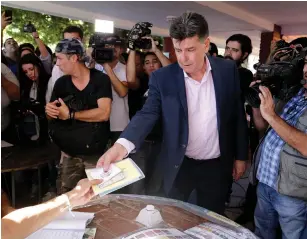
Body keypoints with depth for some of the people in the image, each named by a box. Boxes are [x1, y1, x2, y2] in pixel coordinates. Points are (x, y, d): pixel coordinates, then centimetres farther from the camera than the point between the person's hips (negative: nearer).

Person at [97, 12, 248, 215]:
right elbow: (147, 114, -17)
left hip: (217, 165, 1)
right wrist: (122, 144, -35)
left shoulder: (228, 70, -7)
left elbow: (238, 115, 1)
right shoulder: (162, 78, -11)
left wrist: (240, 156, 5)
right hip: (179, 166, -1)